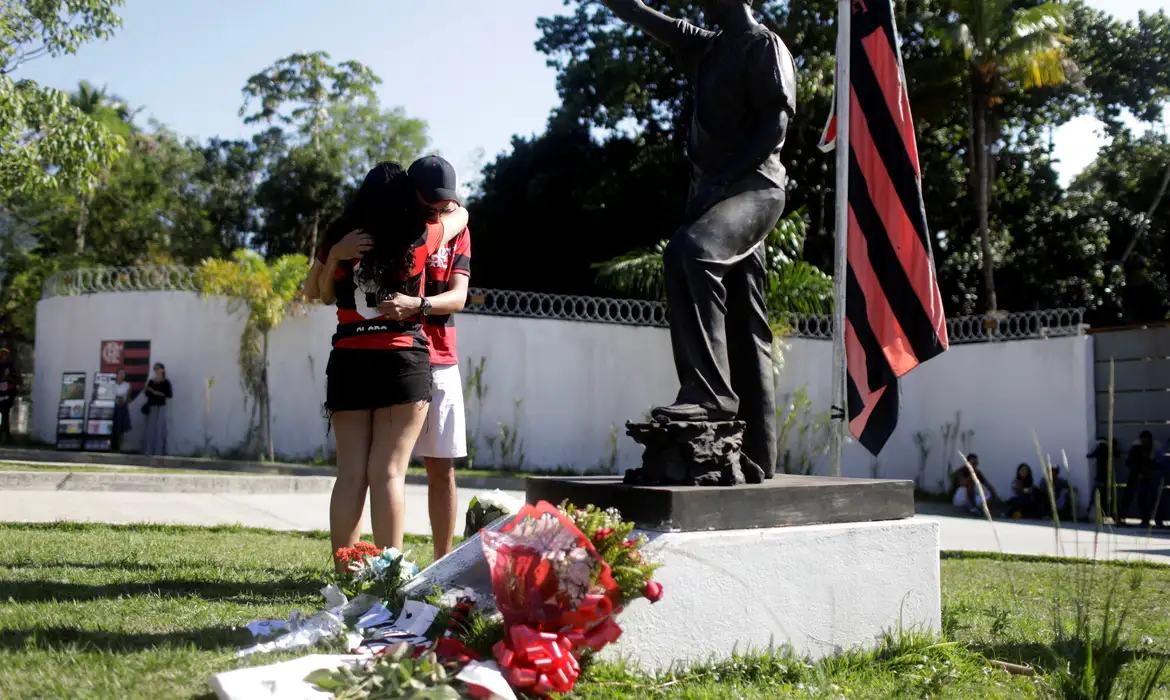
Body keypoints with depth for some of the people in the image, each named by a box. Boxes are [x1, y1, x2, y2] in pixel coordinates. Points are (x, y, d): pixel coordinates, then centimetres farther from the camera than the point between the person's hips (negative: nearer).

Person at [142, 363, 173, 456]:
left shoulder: (166, 382, -3)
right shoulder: (151, 381, 10)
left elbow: (170, 395, -8)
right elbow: (147, 394, 14)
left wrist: (159, 393, -16)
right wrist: (148, 390, -7)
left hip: (161, 408, -4)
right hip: (151, 407, 4)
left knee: (159, 429, -4)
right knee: (150, 429, 3)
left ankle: (159, 452, -1)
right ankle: (148, 451, 8)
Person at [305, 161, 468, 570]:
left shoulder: (339, 240, 5)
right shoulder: (419, 238, 0)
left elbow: (314, 292, 19)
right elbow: (460, 215, 22)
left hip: (348, 362, 3)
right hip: (402, 361, -3)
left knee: (351, 472, 5)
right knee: (388, 471, -5)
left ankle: (344, 570, 6)